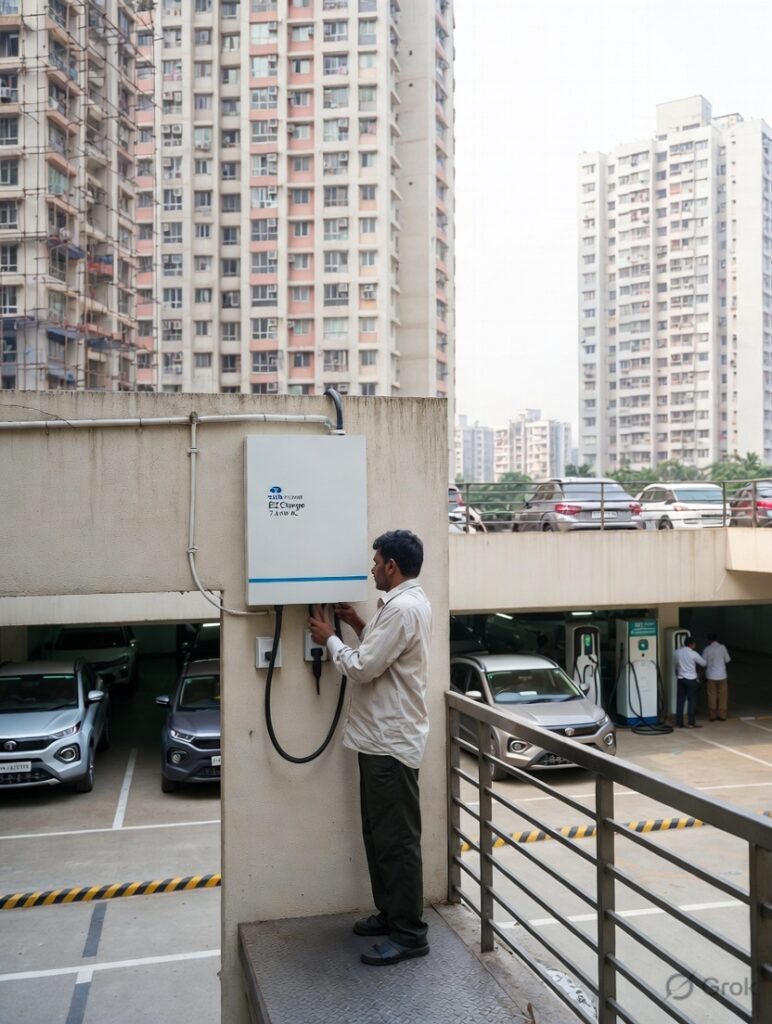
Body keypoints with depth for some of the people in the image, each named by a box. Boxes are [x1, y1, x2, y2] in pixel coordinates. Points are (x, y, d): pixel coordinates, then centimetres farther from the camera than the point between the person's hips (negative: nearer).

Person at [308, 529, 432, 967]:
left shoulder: (403, 608, -20)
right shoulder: (408, 602, 14)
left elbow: (364, 667, -19)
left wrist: (330, 639, -5)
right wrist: (359, 625, 12)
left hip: (392, 741, -11)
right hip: (382, 736, 11)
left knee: (397, 838, -3)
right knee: (378, 832, 18)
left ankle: (410, 934, 7)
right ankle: (390, 913, 30)